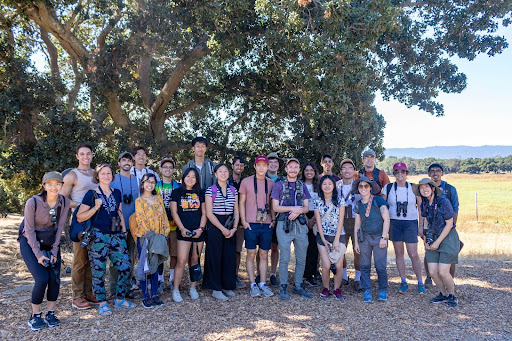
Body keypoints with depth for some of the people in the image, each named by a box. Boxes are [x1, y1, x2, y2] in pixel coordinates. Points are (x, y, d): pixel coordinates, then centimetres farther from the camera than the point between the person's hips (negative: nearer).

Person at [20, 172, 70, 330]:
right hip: (30, 243, -4)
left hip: (51, 242, 4)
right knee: (42, 278, -15)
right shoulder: (33, 202, -23)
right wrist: (38, 254, -16)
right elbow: (29, 230, -16)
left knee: (55, 278, -6)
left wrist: (54, 251, -7)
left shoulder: (64, 202, -11)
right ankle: (35, 316, 4)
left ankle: (50, 314, 11)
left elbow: (59, 227, -4)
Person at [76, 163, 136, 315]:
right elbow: (79, 217, -3)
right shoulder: (92, 194, -2)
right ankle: (102, 304, 16)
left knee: (126, 267, 2)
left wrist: (124, 232, 16)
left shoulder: (117, 193, 13)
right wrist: (95, 207, -15)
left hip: (116, 236, 5)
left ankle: (120, 299, 19)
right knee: (99, 271, 1)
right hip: (98, 237, -4)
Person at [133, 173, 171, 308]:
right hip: (144, 237, -4)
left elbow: (164, 216, 9)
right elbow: (141, 219, -11)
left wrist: (165, 233, 0)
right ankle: (145, 296, 10)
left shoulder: (158, 198, 10)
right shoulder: (139, 201, -4)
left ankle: (155, 294, 18)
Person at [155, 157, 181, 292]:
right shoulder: (156, 185, 7)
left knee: (174, 253, 4)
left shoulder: (178, 186, 10)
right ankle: (160, 281, 13)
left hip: (175, 223, 1)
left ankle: (172, 280, 17)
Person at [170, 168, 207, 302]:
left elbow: (204, 213, 10)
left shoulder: (200, 193, 12)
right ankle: (176, 290, 2)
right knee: (181, 261, -9)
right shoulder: (177, 192, 5)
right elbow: (174, 212, 1)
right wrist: (182, 228, -8)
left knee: (195, 260, 8)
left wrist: (200, 228, -3)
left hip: (198, 232, 3)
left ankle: (193, 288, 20)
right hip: (184, 232, -3)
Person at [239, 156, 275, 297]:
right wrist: (243, 221, -4)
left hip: (267, 224, 3)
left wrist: (273, 219, 5)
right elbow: (241, 202, 3)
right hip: (251, 224, -2)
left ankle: (263, 284, 15)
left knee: (264, 255, 7)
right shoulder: (246, 181, 2)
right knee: (251, 255, 2)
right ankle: (253, 285, 10)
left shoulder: (271, 183, 10)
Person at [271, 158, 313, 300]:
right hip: (284, 224, -3)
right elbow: (275, 207, -2)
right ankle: (283, 288, 9)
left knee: (301, 259, 7)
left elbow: (306, 207, 10)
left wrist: (298, 211, -12)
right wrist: (292, 208, -13)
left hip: (300, 224, 4)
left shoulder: (302, 186, 15)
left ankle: (298, 286, 20)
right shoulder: (279, 185, 5)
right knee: (284, 258, -1)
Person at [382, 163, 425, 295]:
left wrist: (421, 226, 2)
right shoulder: (388, 188, 5)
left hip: (410, 223, -1)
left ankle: (420, 283, 10)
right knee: (399, 253, 6)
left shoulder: (414, 188, 3)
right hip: (394, 223, 1)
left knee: (413, 255, -4)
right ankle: (403, 282, 17)